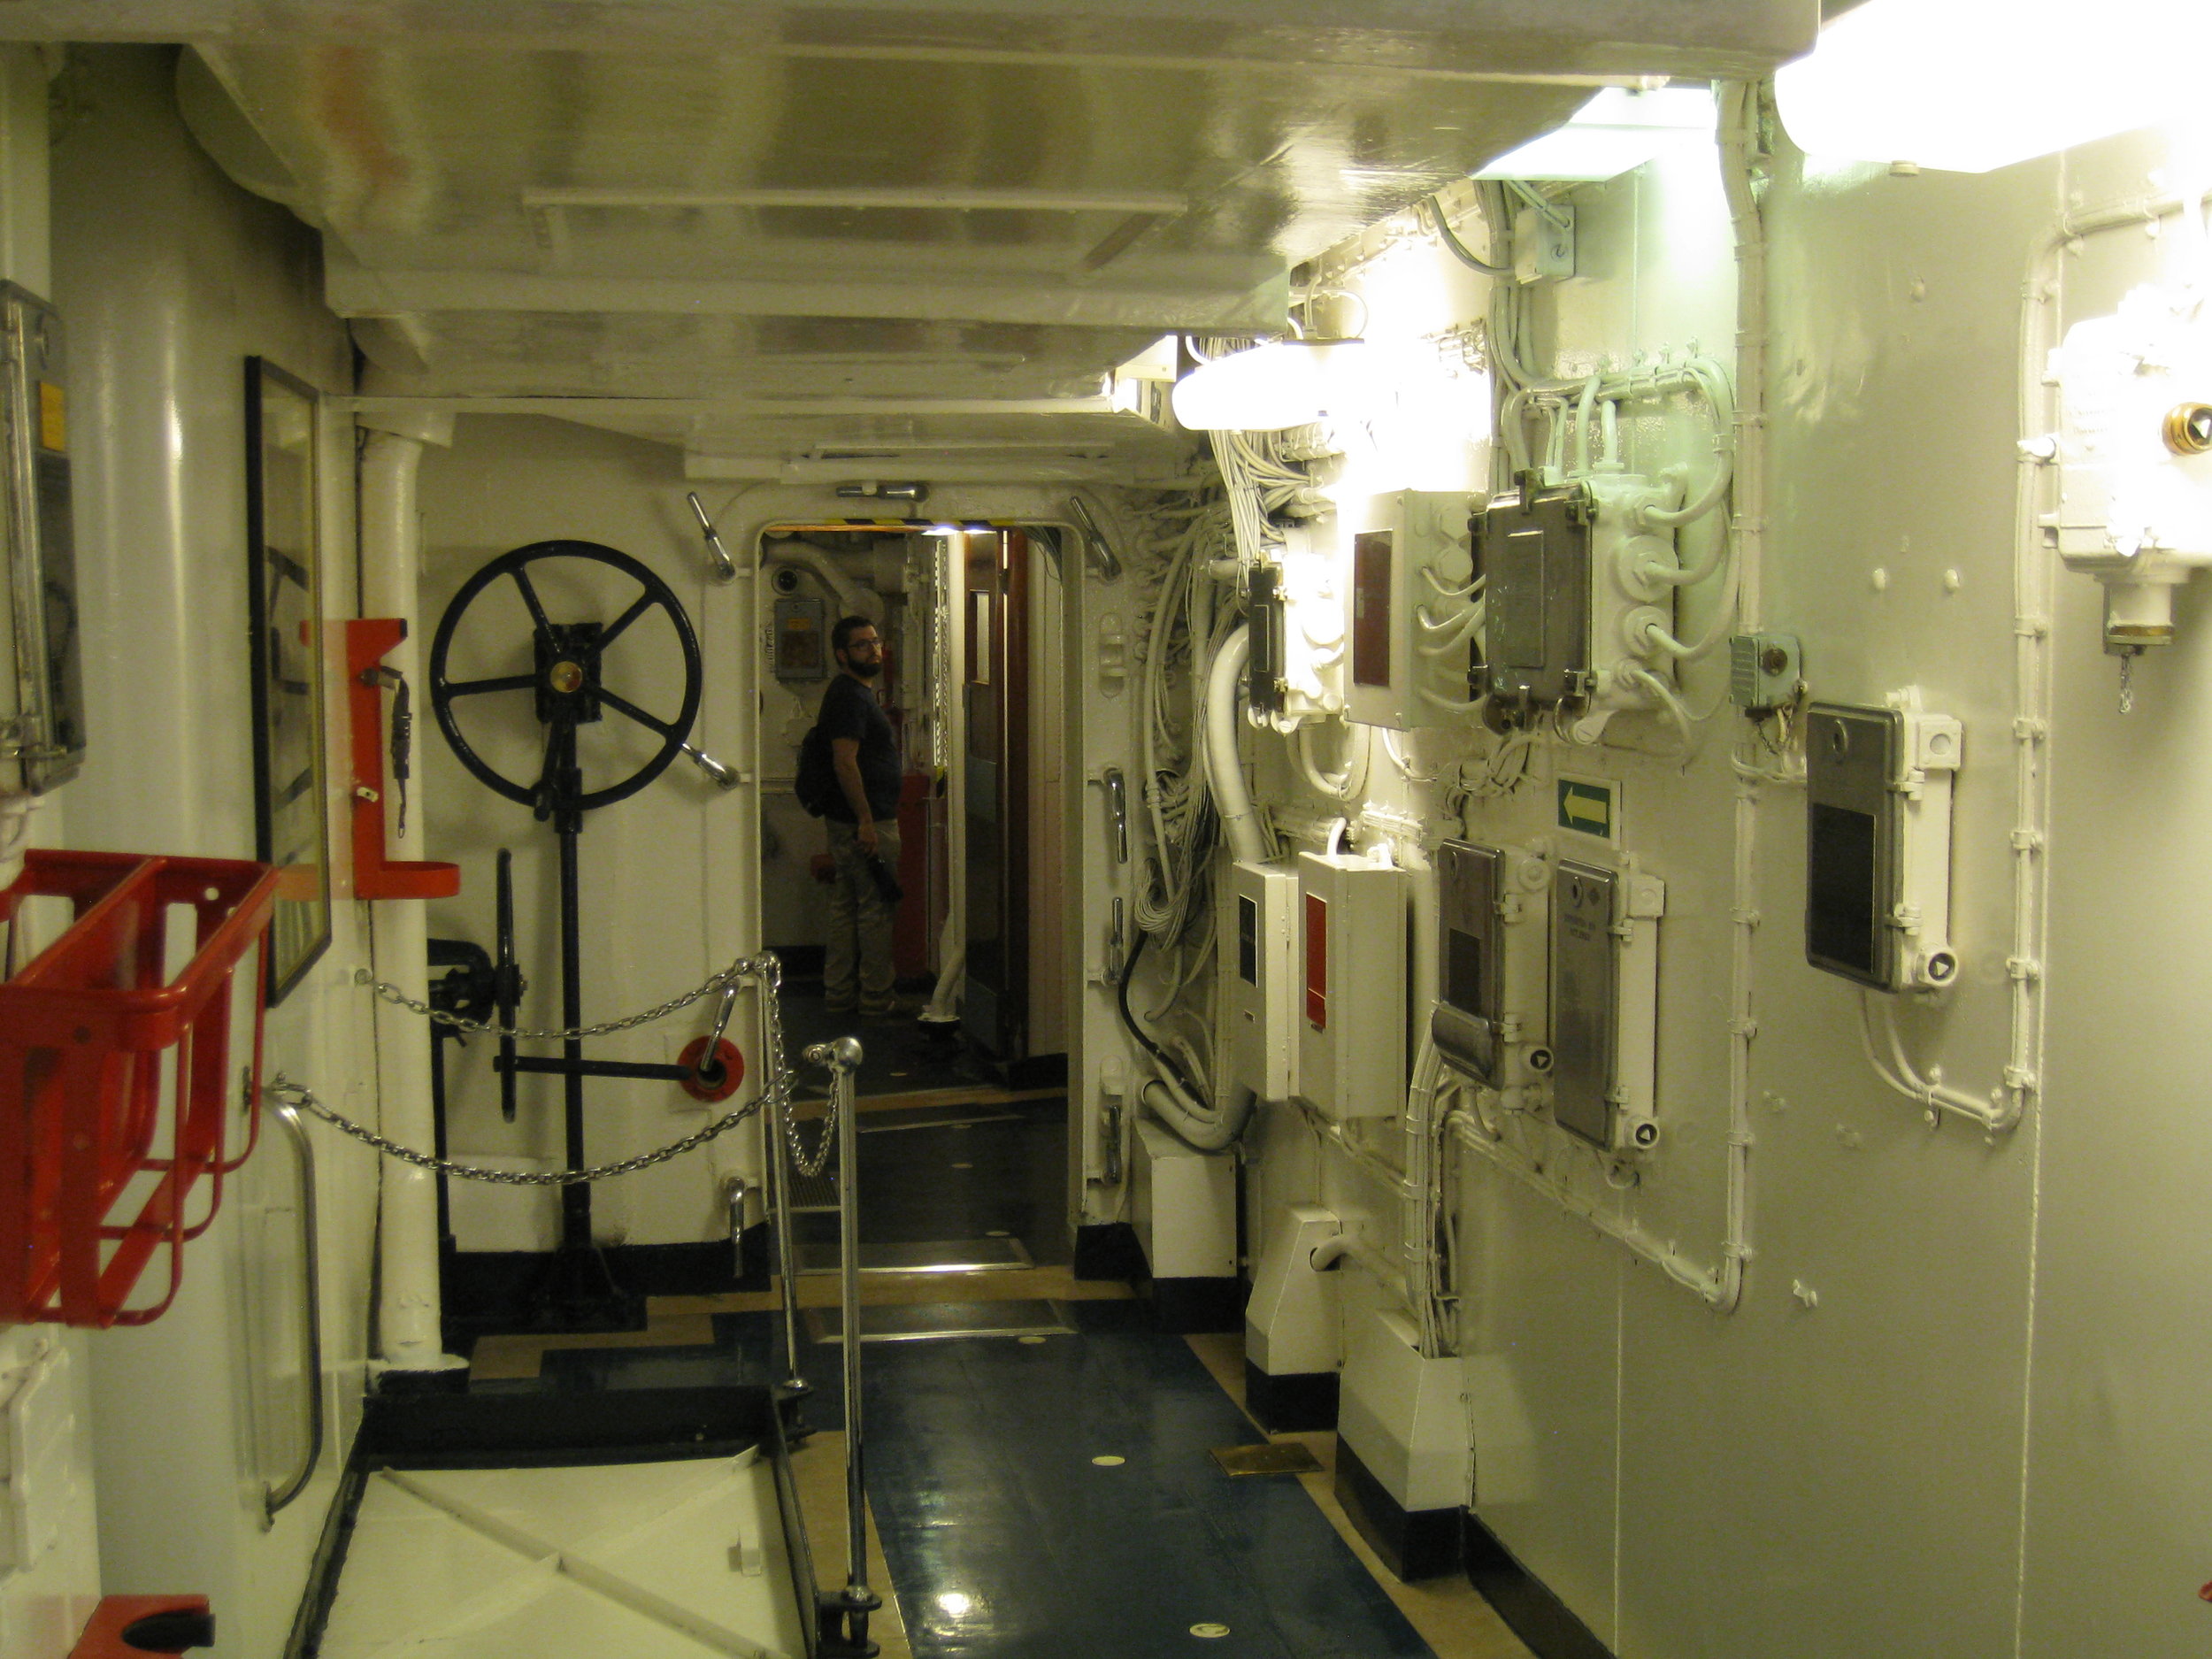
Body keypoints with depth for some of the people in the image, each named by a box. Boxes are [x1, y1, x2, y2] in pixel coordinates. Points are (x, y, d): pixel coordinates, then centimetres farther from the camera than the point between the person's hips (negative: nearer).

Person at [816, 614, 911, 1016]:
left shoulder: (853, 692, 18)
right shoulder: (851, 695, -15)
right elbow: (845, 761, -23)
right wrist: (865, 821, -25)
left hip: (847, 821, 11)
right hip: (866, 821, -11)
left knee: (846, 907, 12)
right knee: (876, 908, -4)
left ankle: (839, 994, 17)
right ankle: (876, 996, 2)